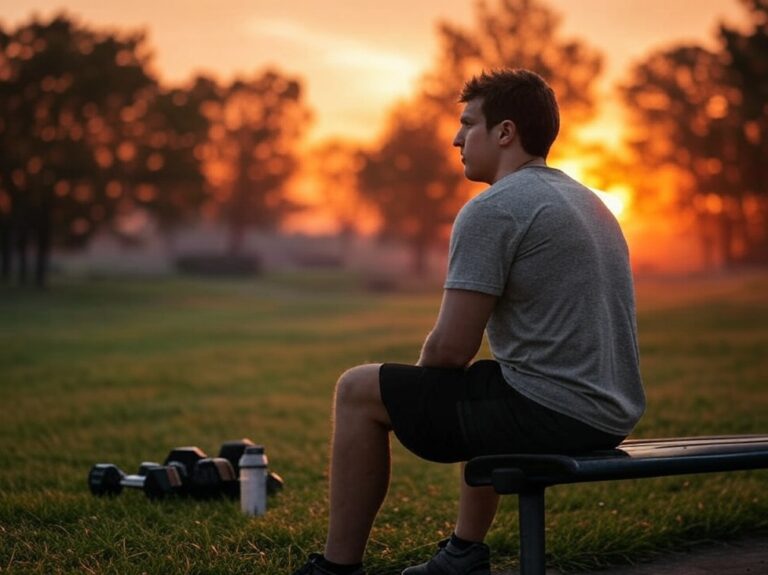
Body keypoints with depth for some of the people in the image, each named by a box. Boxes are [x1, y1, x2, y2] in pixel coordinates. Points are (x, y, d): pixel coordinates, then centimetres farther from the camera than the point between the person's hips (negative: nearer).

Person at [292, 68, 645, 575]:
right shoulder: (588, 202, 17)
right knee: (487, 391, 39)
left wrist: (420, 379, 9)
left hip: (551, 414, -9)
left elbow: (451, 348, -15)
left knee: (359, 391, 4)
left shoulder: (492, 210, -12)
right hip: (612, 416, 9)